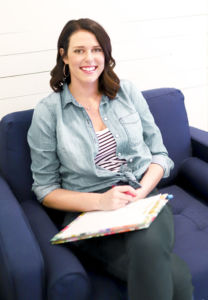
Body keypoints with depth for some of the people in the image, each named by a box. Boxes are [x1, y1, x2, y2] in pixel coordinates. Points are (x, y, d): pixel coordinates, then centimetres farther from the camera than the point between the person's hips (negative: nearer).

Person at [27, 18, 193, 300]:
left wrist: (141, 191, -9)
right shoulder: (48, 111, 0)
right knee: (174, 276, -29)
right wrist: (99, 201, -14)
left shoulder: (127, 91, 8)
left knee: (149, 245, -34)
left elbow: (160, 154, 11)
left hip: (144, 199, 3)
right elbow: (46, 190, 2)